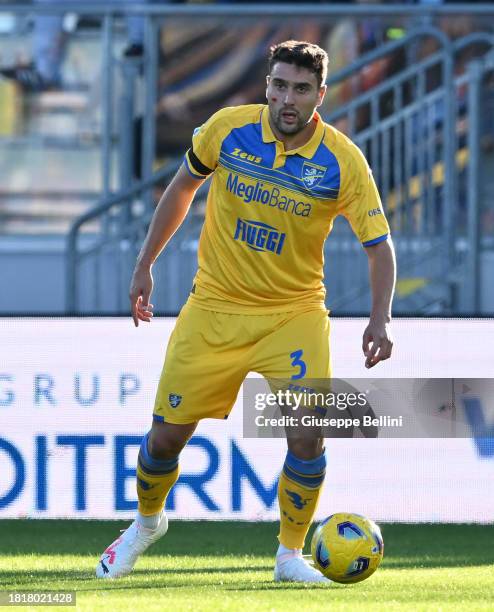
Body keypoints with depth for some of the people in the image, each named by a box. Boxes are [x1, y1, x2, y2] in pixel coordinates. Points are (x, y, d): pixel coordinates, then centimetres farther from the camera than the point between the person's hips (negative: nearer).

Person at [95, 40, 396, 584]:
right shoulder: (227, 129, -9)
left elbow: (379, 247, -12)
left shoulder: (343, 161, -14)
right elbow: (183, 186, 8)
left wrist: (380, 319, -27)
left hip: (294, 311, -1)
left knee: (307, 434, -17)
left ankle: (290, 555, 4)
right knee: (167, 434, 2)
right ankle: (146, 523, 33)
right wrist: (145, 264, 8)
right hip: (215, 306, 1)